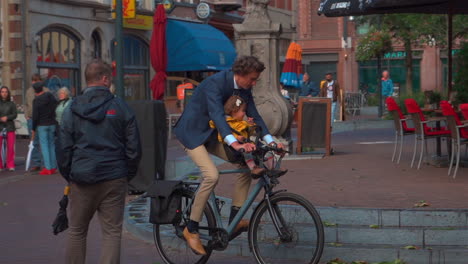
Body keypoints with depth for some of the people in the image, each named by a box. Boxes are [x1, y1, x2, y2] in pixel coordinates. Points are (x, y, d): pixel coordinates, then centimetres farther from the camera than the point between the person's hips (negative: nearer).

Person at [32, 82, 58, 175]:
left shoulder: (36, 100, -10)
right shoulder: (51, 96, 2)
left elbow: (35, 116, -10)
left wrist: (33, 129, -2)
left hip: (42, 125, -4)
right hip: (52, 124, 4)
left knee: (44, 146, -2)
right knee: (52, 145, 11)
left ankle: (48, 168, -7)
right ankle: (53, 167, 12)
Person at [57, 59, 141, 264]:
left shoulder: (72, 109, 1)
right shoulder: (120, 107, -1)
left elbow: (63, 149, 1)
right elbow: (134, 148, 1)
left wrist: (69, 177, 13)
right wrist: (128, 175, 13)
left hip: (81, 180, 1)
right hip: (114, 178, -1)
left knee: (77, 232, 14)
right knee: (112, 232, 3)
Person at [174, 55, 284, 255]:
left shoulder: (244, 89, -3)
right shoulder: (214, 83, -28)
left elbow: (254, 115, -3)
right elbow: (217, 114, -40)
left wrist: (270, 141, -17)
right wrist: (235, 143, -53)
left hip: (213, 134, 8)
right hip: (193, 132, -8)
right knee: (211, 175, -26)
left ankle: (235, 219, 1)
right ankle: (191, 229, -13)